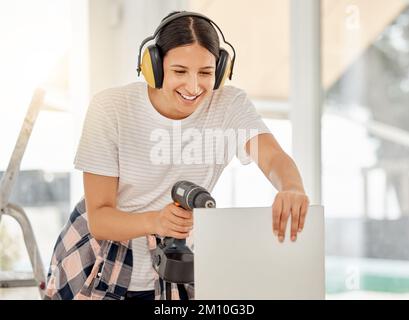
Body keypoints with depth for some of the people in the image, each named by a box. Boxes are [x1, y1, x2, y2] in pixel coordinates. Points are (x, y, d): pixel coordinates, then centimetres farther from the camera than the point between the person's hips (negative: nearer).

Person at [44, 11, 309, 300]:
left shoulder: (230, 104, -15)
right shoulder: (110, 108, -20)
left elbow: (273, 157, -34)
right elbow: (98, 219, -21)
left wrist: (291, 189, -58)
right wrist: (154, 221, -43)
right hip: (97, 269, -2)